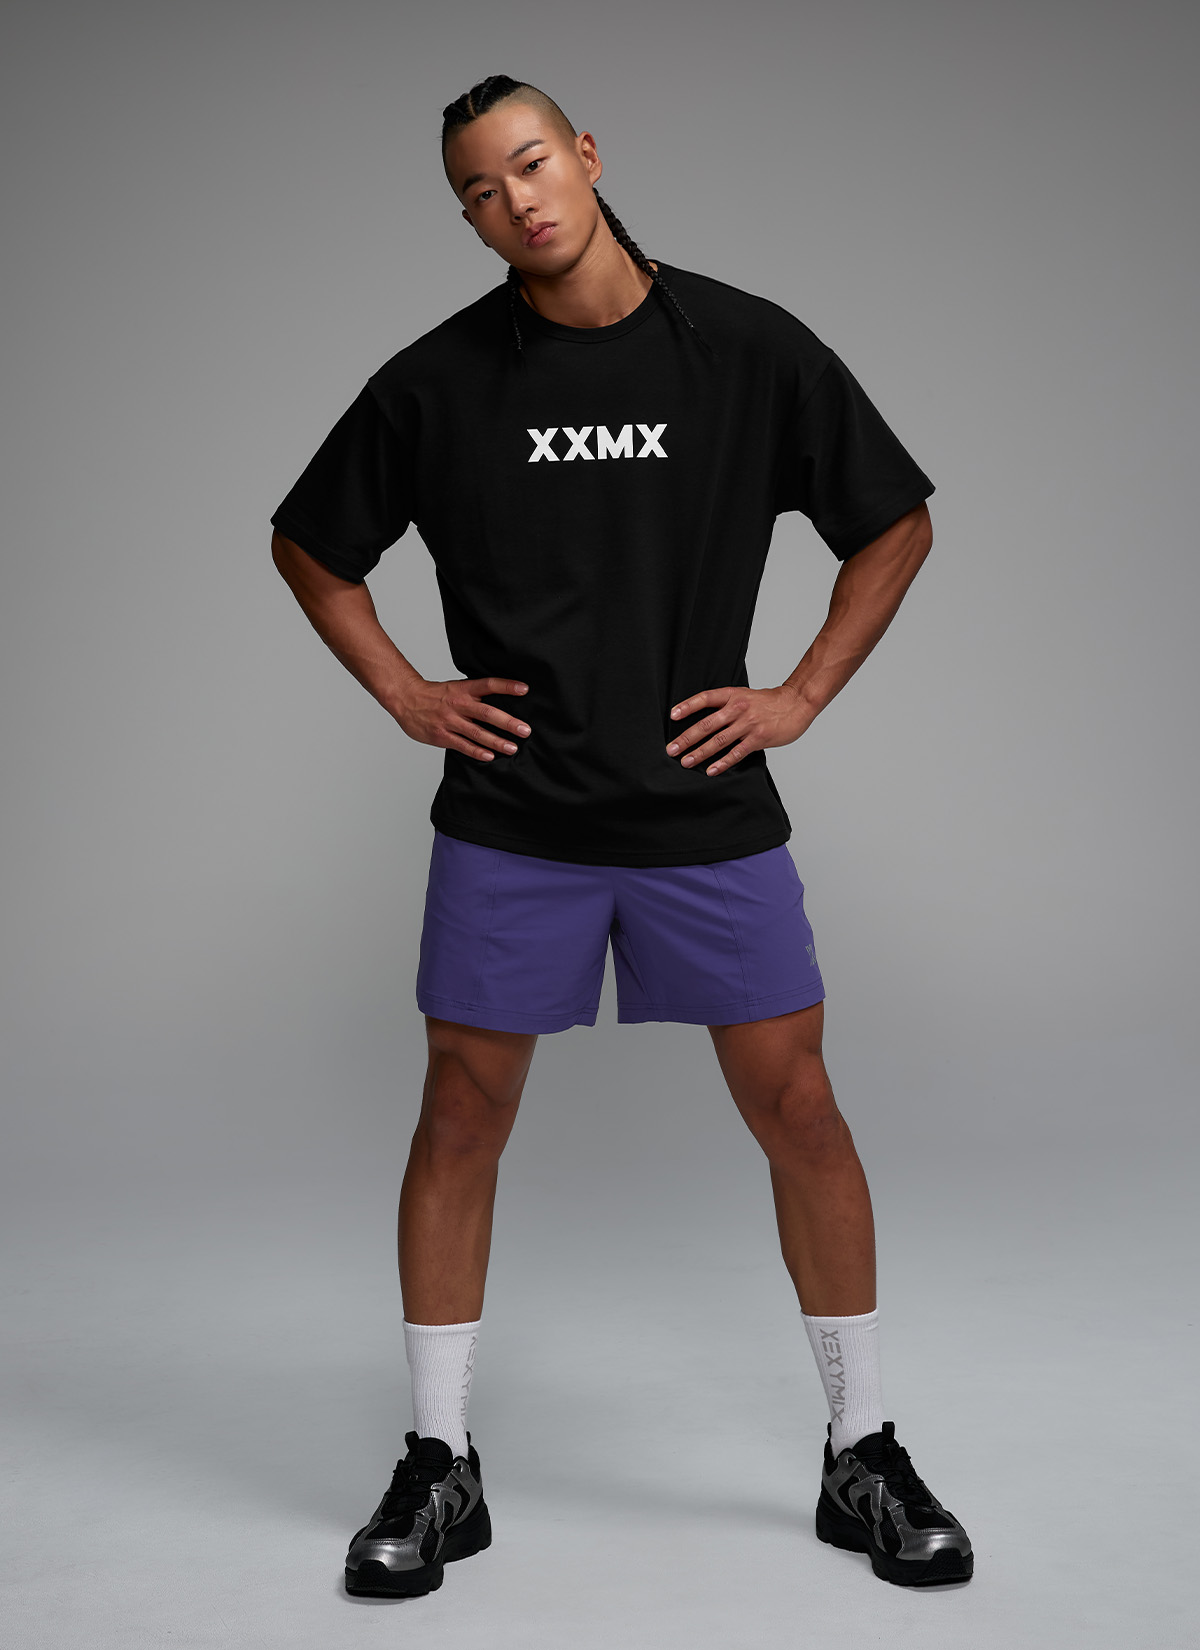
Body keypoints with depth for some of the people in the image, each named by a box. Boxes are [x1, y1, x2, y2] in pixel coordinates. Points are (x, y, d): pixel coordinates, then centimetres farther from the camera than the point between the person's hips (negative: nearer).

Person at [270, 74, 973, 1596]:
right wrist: (404, 694, 3)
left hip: (708, 811, 0)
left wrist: (804, 694, 1)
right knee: (461, 1120, 3)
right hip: (510, 818, 1)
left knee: (798, 1113, 2)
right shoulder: (440, 379, -1)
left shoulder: (748, 349, -2)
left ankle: (862, 1456, 19)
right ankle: (439, 1468, 20)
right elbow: (307, 544, 13)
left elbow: (897, 523, 8)